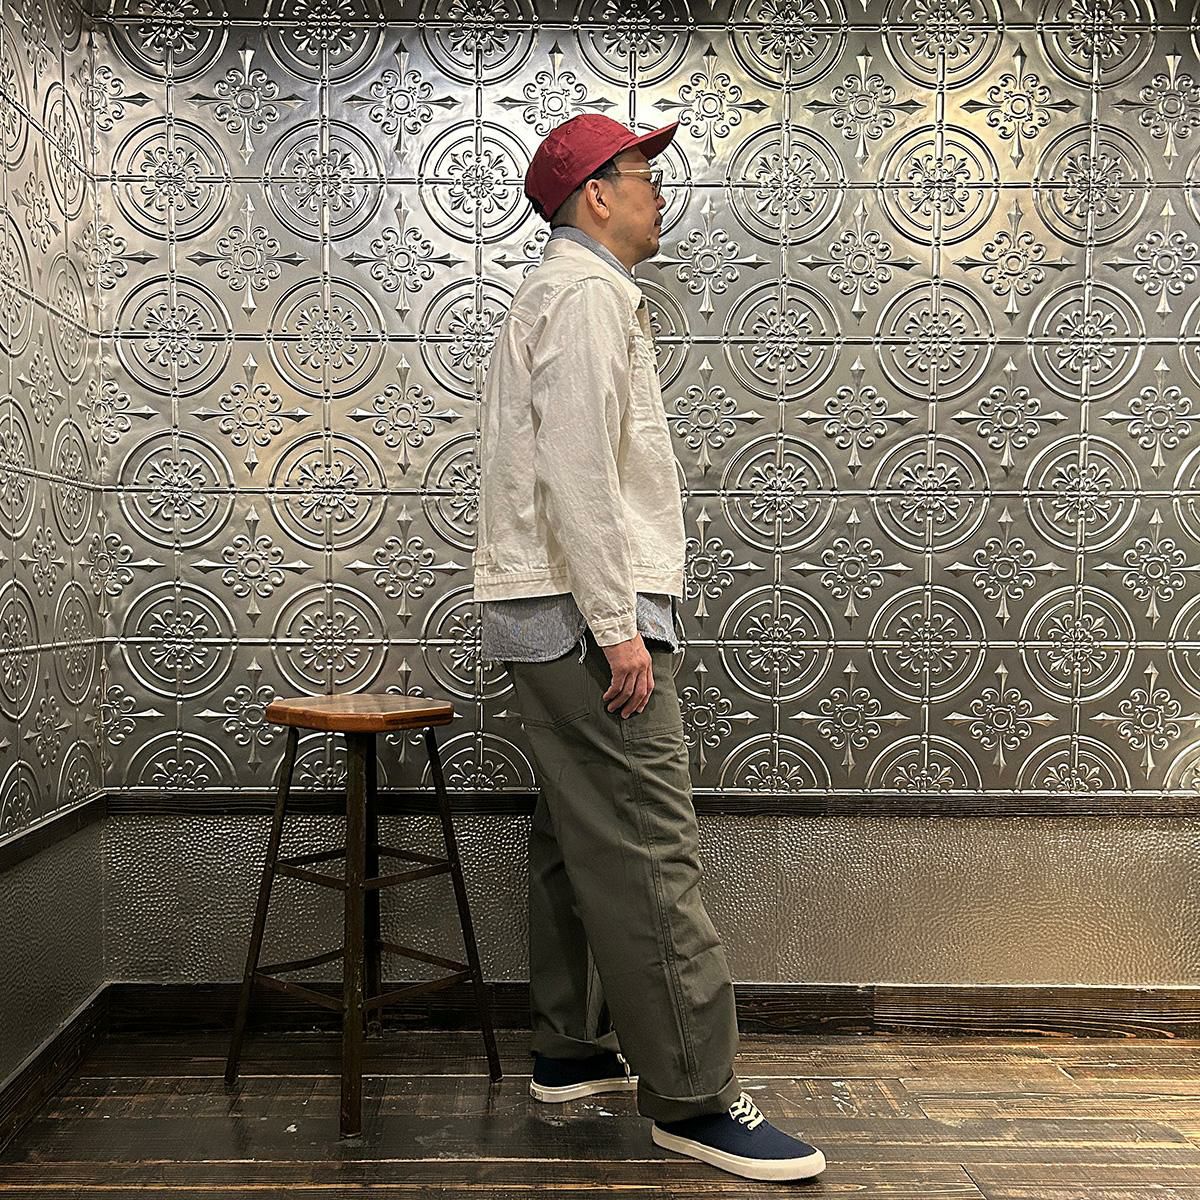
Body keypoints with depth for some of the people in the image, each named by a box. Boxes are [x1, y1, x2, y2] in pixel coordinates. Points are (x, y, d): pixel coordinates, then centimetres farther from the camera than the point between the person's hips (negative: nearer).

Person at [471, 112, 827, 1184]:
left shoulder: (564, 291, 25)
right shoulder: (590, 292, -8)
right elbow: (577, 470, -20)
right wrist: (617, 626, -21)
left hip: (549, 613, 11)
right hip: (583, 612, -11)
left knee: (579, 839, 14)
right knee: (650, 852, -9)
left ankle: (572, 1049, 24)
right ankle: (694, 1099, -3)